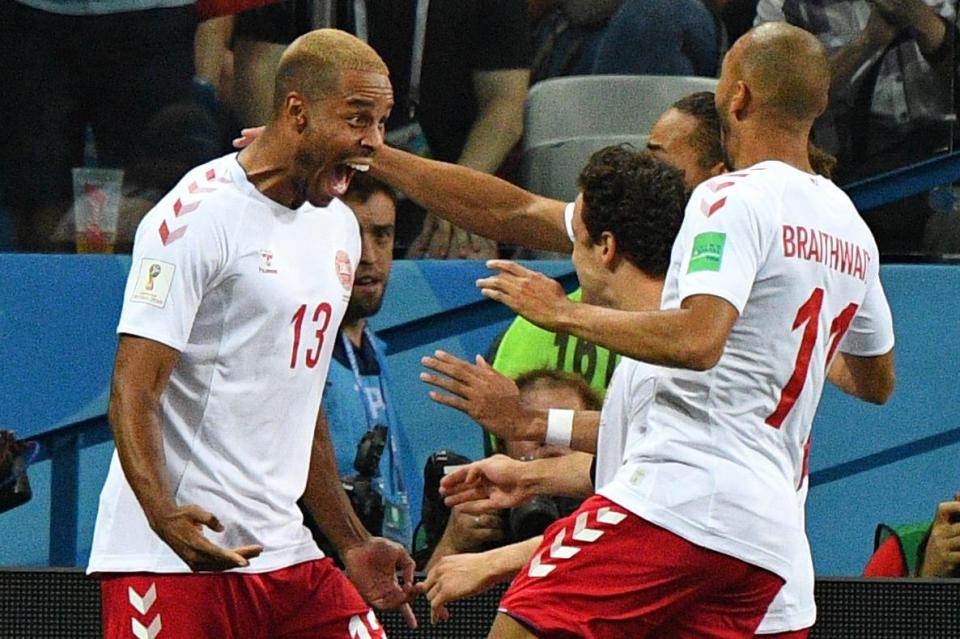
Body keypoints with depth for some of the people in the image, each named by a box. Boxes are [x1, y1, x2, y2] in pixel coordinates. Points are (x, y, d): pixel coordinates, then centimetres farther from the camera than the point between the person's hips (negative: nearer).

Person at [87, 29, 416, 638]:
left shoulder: (339, 227, 17)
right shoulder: (200, 215, -10)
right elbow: (134, 390, -16)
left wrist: (353, 543, 23)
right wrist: (165, 514, -31)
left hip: (284, 552, 8)